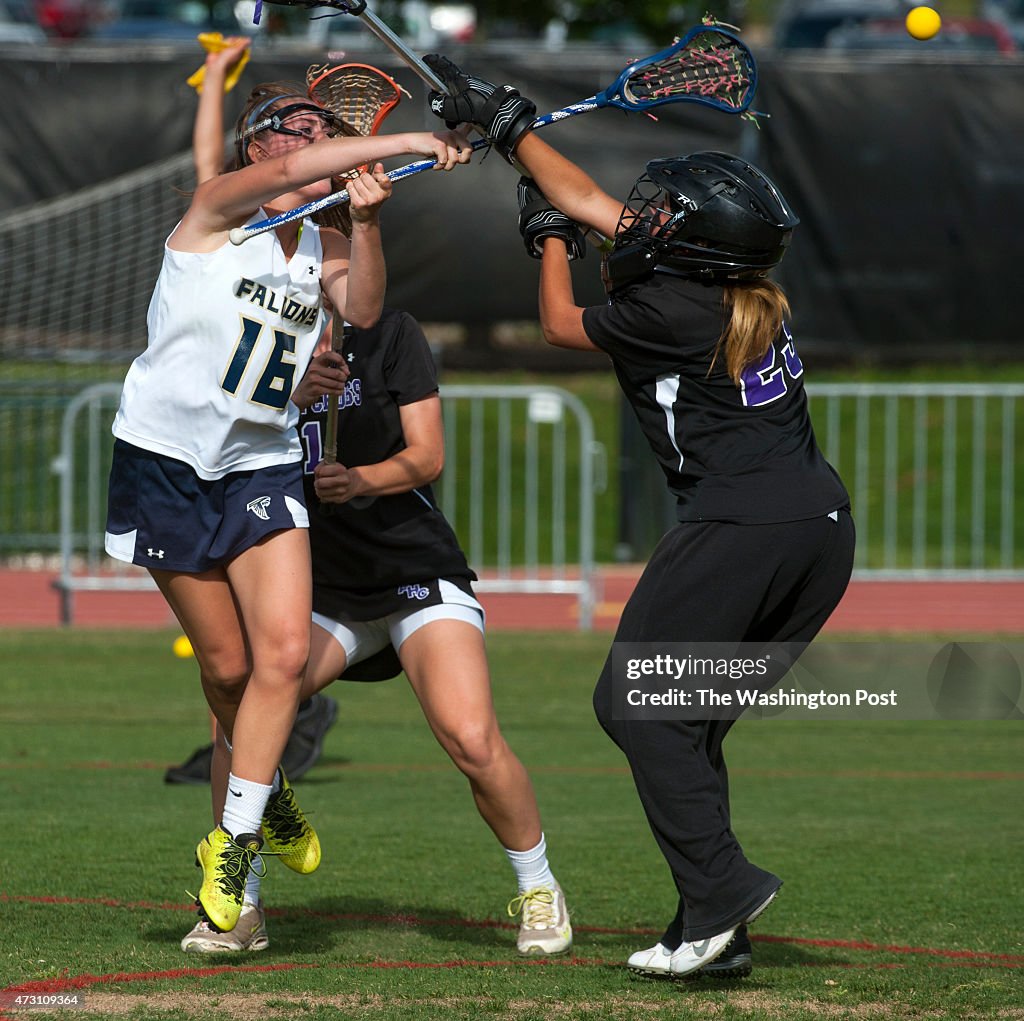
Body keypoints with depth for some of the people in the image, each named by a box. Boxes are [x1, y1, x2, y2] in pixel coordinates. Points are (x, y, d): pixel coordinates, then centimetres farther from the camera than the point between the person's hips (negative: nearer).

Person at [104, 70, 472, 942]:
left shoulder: (319, 245, 10)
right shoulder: (216, 212, -7)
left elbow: (363, 309, -10)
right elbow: (286, 173, -27)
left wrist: (365, 222, -22)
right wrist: (402, 143, -28)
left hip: (263, 466, 4)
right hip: (168, 460, -4)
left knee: (285, 649, -15)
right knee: (226, 665, 1)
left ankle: (234, 839, -8)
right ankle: (264, 791, 29)